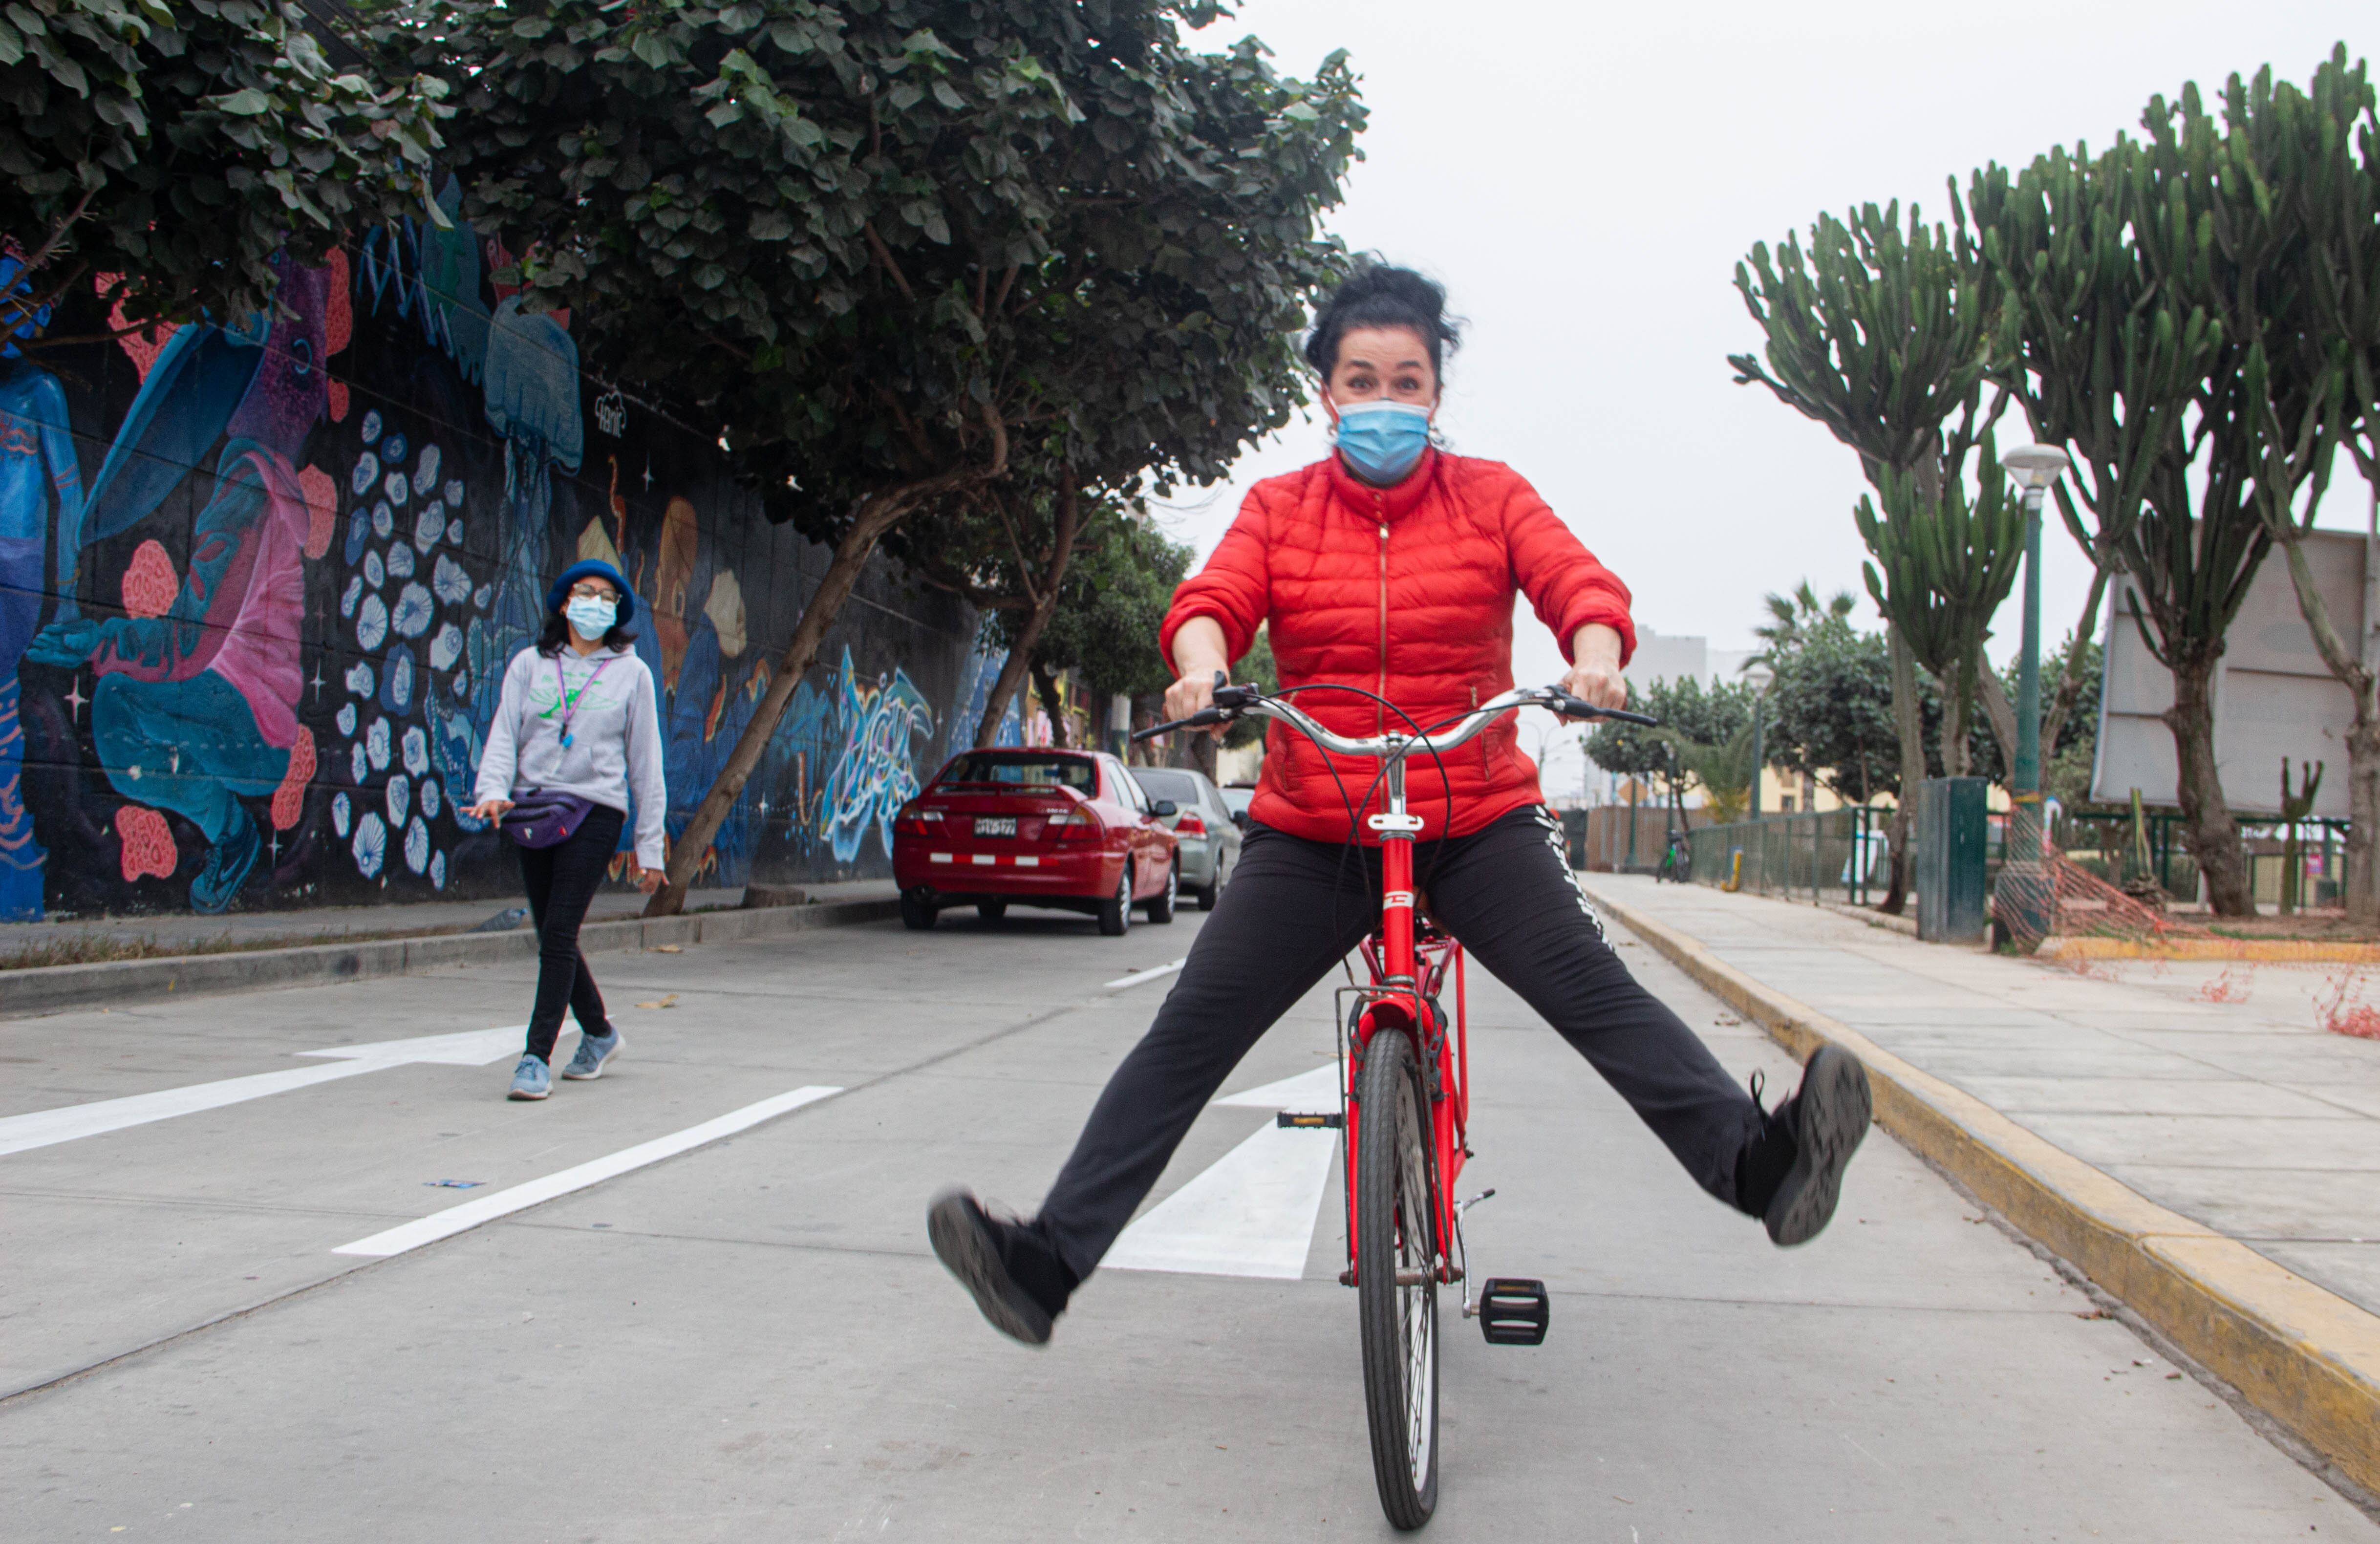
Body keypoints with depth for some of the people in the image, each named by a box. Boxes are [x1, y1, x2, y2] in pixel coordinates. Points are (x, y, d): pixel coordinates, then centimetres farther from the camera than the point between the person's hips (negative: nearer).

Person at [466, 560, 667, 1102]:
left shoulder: (631, 672, 5)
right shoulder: (530, 664, 10)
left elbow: (645, 762, 6)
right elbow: (505, 733, 2)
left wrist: (649, 845, 4)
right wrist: (493, 790, -18)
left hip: (595, 812, -3)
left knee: (559, 932, -13)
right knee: (552, 937, 10)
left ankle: (537, 1057, -9)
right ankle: (598, 1034, 30)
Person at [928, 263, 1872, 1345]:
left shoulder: (1489, 496, 5)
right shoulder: (1279, 508, 7)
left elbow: (1579, 581, -8)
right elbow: (1213, 597, -7)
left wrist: (1595, 658, -31)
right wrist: (1203, 664, -31)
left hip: (1479, 823, 0)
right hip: (1310, 835, 1)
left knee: (1595, 988, -20)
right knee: (1189, 1032, -5)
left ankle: (1757, 1163, -26)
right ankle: (1049, 1262, -5)